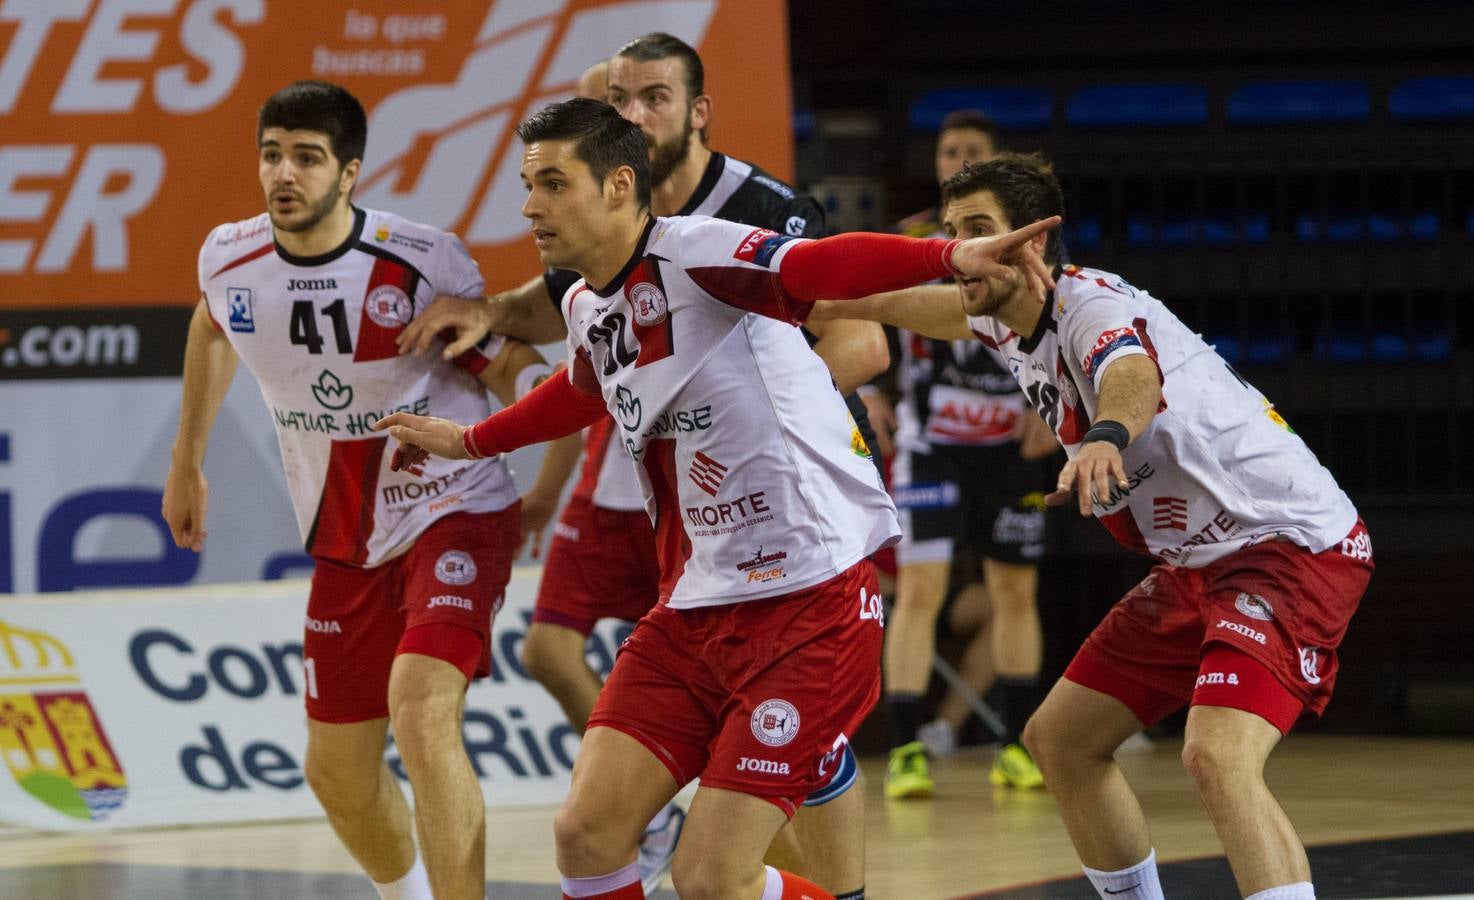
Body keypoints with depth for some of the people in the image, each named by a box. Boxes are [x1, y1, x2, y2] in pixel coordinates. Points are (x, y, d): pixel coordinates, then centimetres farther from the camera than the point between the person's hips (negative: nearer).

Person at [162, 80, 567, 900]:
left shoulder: (423, 263, -22)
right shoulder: (230, 258, -6)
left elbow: (500, 363, -9)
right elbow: (213, 332, 18)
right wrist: (187, 461, 26)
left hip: (453, 514, -6)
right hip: (346, 542, 6)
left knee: (421, 711, -29)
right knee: (339, 775, 12)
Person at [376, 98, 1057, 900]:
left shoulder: (694, 254, -14)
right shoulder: (586, 309, 12)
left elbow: (824, 266, -33)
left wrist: (951, 257, -51)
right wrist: (470, 442, 51)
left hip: (811, 602, -8)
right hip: (695, 611, 8)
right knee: (587, 831, -3)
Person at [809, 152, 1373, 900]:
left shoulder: (1091, 305, -21)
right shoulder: (1008, 320, 6)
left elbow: (1135, 376, -47)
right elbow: (911, 306, 29)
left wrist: (1106, 436, -67)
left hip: (1292, 543, -10)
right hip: (1200, 561, 10)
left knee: (1218, 758, -31)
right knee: (1058, 740, 14)